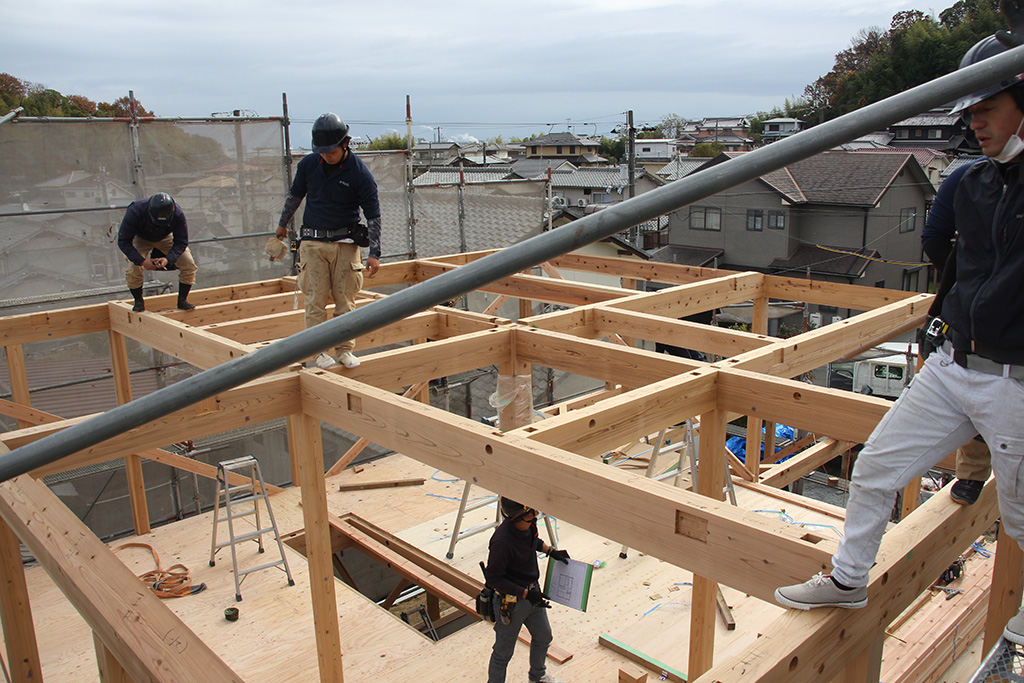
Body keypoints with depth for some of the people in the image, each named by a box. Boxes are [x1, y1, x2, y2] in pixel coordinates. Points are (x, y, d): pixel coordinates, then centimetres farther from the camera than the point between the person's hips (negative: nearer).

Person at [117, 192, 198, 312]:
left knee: (189, 266, -13)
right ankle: (138, 301, 4)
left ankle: (182, 300, 5)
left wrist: (168, 259, -42)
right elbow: (123, 241, -31)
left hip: (166, 238, 2)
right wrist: (142, 261, -42)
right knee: (133, 269, -23)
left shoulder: (178, 214, -34)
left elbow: (181, 242, -23)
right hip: (140, 239, -1)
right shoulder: (135, 211, -38)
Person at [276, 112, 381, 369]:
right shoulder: (308, 164, 0)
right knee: (315, 299, -1)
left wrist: (374, 253, -10)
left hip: (346, 242, -1)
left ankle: (345, 349, 11)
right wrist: (283, 224, 28)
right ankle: (319, 351, 6)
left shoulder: (359, 173, -9)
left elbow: (373, 215, -6)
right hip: (312, 241, 2)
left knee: (345, 299, 1)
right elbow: (294, 196, 18)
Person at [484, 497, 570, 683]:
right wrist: (525, 594, -26)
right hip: (511, 601, -8)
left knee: (543, 637, 28)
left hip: (532, 592, 9)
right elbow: (493, 578, -25)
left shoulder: (528, 525, -12)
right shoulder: (502, 541, -36)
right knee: (503, 652, 12)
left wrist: (551, 551, 2)